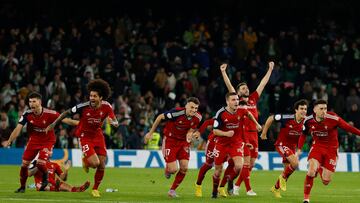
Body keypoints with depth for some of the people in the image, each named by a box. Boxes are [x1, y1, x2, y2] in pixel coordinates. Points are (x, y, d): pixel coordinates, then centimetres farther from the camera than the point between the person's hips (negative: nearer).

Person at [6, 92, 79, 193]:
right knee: (24, 163, -1)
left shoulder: (49, 114, -23)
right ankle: (22, 187, 20)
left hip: (47, 141, -3)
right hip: (33, 140, 3)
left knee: (40, 163, -20)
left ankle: (45, 177, 16)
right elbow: (18, 129, -13)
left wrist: (79, 123, -31)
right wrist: (9, 141, -20)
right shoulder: (27, 114, -14)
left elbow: (65, 120, -22)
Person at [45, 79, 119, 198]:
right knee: (94, 163, -19)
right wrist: (54, 124, -9)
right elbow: (67, 113, -9)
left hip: (98, 135, 4)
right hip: (85, 136, -4)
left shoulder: (106, 107, -13)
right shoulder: (83, 107, -22)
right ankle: (85, 161, 20)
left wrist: (113, 122, -32)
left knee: (102, 165, 1)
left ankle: (95, 189, 26)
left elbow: (116, 123, -8)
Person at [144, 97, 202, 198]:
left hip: (183, 141, 5)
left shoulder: (197, 117, -12)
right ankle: (167, 169, 28)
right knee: (173, 169, -12)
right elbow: (160, 117, -14)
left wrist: (190, 135, -21)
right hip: (170, 140, -5)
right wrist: (150, 133, -6)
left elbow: (191, 129, 4)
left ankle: (172, 190, 13)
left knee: (184, 168, -7)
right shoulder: (177, 113, -28)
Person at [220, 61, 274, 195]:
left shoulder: (253, 99, 16)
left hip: (254, 134, 6)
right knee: (246, 161, -9)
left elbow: (263, 84, 20)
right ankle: (248, 189, -5)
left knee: (252, 163, 7)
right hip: (243, 134, -6)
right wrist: (223, 72, -12)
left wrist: (270, 69, 23)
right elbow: (229, 85, -4)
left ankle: (237, 185, 20)